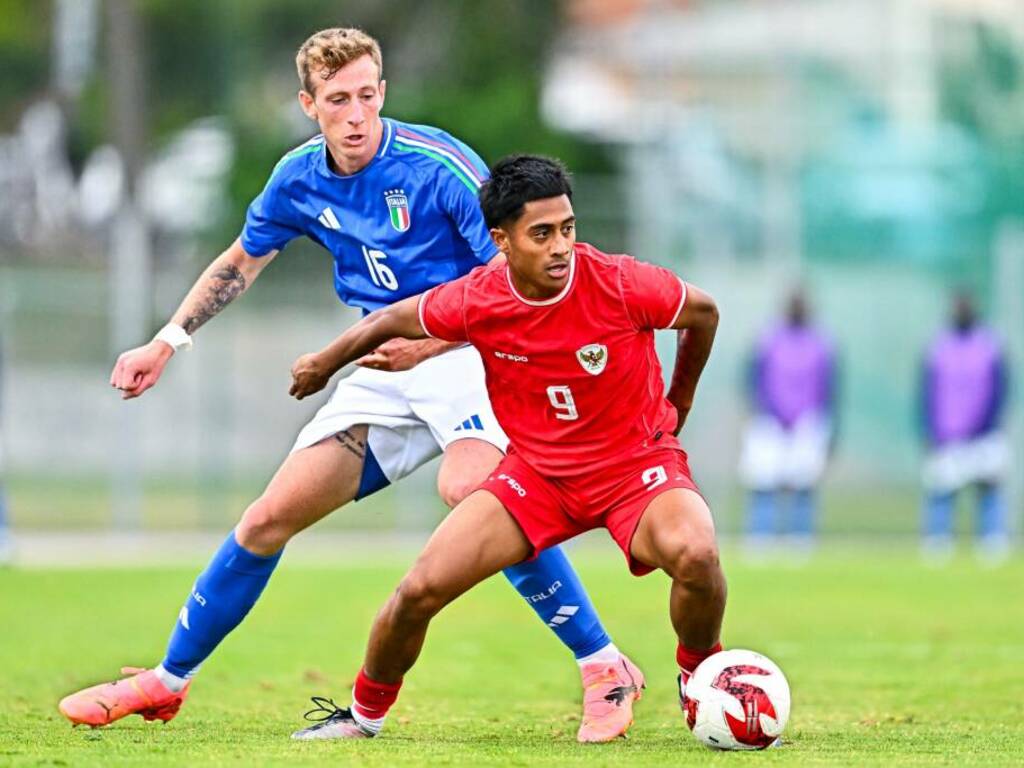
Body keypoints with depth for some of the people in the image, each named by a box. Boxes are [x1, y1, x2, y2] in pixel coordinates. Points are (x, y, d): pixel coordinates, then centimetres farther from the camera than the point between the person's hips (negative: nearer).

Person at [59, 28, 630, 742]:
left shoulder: (439, 165, -17)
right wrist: (168, 342, 18)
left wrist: (428, 343, -24)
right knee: (269, 519, 3)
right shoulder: (301, 179, 3)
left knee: (468, 486, -36)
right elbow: (241, 261, 23)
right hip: (384, 373, 6)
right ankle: (167, 681, 21)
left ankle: (603, 667, -30)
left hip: (464, 356, -6)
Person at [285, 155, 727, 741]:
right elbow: (391, 321, 5)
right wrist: (324, 365, 21)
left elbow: (704, 311, -1)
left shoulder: (620, 285, -23)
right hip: (536, 472, 2)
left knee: (695, 555, -34)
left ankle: (700, 676, -2)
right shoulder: (477, 301, -16)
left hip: (637, 462, -2)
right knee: (421, 589, -9)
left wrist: (677, 405, 13)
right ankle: (365, 714, 19)